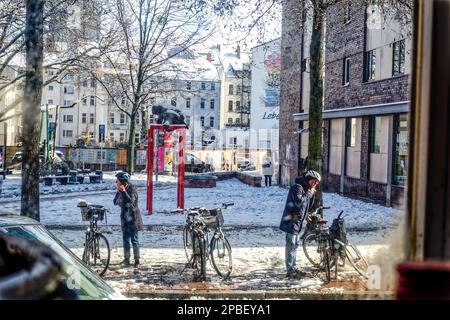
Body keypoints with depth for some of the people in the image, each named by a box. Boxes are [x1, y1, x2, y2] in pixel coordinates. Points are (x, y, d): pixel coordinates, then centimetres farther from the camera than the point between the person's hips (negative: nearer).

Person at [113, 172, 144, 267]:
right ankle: (126, 259, 18)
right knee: (125, 239, 10)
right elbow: (115, 202, 6)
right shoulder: (121, 190, 9)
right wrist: (118, 192, -5)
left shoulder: (132, 189, -12)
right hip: (125, 217, 7)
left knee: (134, 239, -3)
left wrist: (124, 191, -23)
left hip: (133, 218, -7)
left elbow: (131, 201, -25)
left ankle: (137, 260, 3)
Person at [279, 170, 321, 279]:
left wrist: (312, 195, 1)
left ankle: (293, 268, 26)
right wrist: (308, 194, -18)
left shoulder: (306, 189, 15)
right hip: (291, 221, -10)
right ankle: (290, 271, -1)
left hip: (297, 222, 10)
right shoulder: (297, 187, -15)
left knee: (295, 244, 16)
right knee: (291, 246, -6)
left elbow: (309, 205, 16)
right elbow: (298, 202, -28)